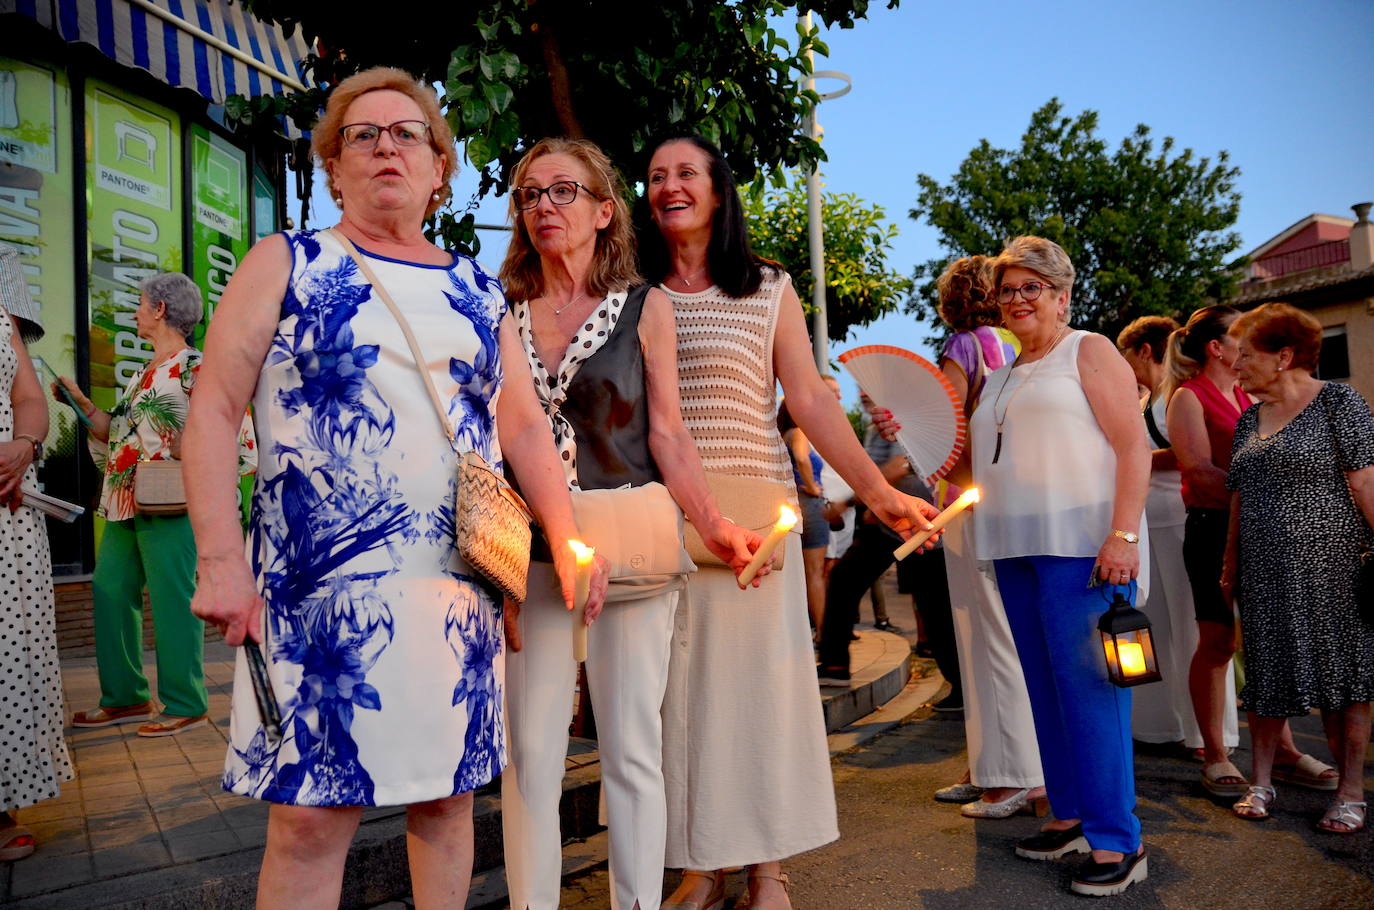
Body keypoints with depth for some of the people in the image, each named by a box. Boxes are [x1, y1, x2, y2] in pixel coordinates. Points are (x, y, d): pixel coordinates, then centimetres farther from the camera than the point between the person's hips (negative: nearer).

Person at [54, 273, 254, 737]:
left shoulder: (195, 368, -8)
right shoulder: (144, 374, 20)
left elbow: (237, 433, -14)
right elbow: (118, 433, 23)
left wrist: (191, 470, -16)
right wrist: (81, 402, 19)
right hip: (122, 504, 10)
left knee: (173, 601, -5)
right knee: (110, 593, 12)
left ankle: (186, 706, 5)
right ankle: (126, 698, 23)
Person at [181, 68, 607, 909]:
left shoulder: (480, 294, 15)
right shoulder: (286, 265, 6)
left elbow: (527, 428, 14)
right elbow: (215, 411, 0)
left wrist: (568, 543, 2)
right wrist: (222, 558, -11)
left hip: (461, 591, 3)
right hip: (319, 589, -3)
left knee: (447, 797, 11)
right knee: (310, 817, -2)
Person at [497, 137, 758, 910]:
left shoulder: (646, 307, 4)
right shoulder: (502, 313, 9)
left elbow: (668, 434, 0)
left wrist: (714, 524, -12)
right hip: (533, 550, 2)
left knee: (632, 750, 5)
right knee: (530, 752, 4)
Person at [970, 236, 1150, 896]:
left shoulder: (1089, 351, 1)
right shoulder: (1002, 376, 21)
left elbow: (1133, 446, -8)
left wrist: (1123, 535, -19)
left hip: (1080, 544, -7)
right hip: (1017, 547, 7)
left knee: (1088, 686, -8)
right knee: (1045, 686, 11)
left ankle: (1116, 841, 0)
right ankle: (1070, 816, 23)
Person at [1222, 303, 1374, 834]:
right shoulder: (1250, 419, 14)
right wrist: (1231, 566, 14)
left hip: (1327, 564, -6)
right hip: (1264, 571, 6)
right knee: (1268, 671, 8)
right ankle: (1261, 783, 17)